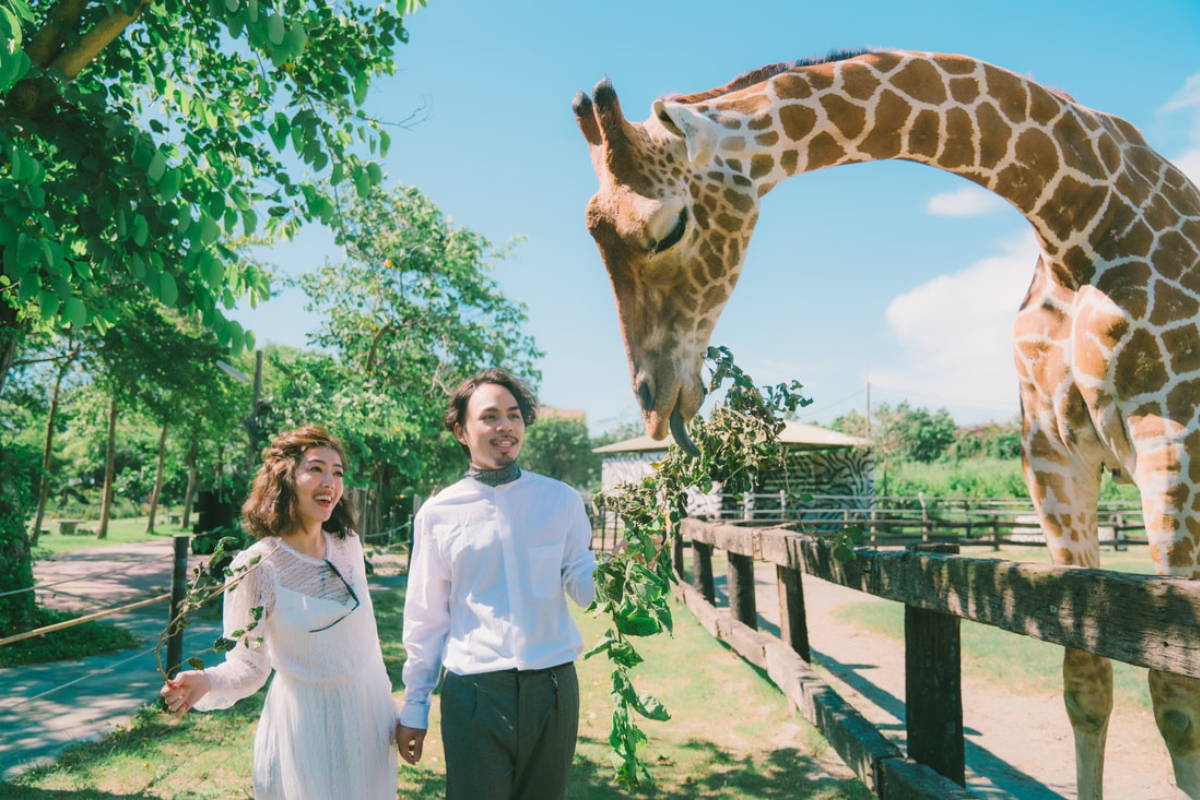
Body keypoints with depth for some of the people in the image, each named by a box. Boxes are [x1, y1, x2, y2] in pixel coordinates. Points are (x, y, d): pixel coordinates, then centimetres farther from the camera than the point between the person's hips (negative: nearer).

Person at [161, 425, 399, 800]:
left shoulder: (348, 545, -3)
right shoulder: (254, 567, -17)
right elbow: (248, 665, -12)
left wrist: (387, 706, 13)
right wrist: (207, 680, -33)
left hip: (367, 713, 5)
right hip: (305, 720, -4)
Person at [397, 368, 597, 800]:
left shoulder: (561, 500, 2)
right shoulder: (438, 514, 0)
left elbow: (583, 589, 4)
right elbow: (426, 619, 6)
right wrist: (414, 708, 9)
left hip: (554, 687, 2)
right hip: (474, 694, -1)